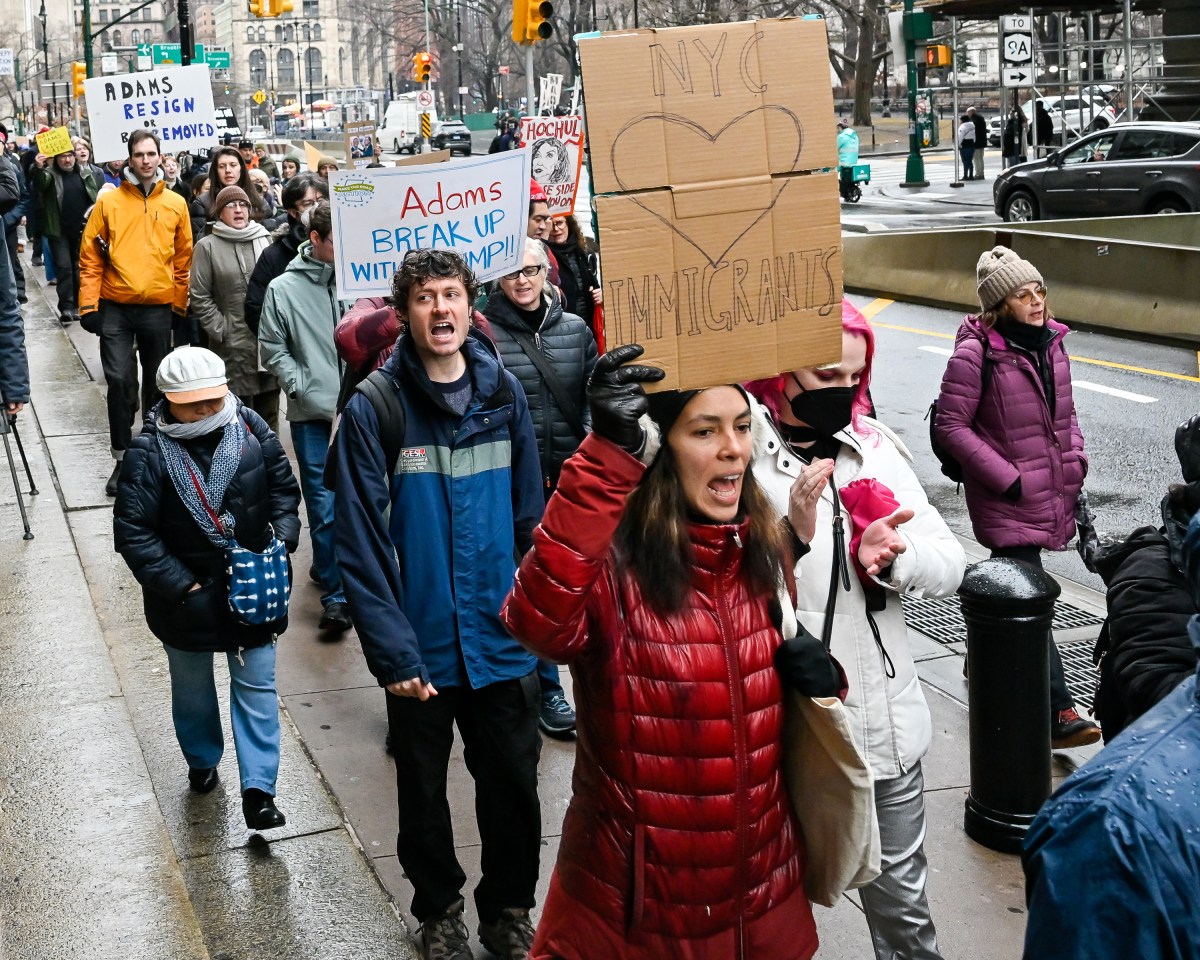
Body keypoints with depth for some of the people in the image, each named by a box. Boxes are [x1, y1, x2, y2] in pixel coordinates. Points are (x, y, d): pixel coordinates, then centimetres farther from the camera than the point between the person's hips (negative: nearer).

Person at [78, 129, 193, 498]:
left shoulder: (175, 203, 5)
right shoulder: (108, 201, 0)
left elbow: (184, 258, 9)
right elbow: (90, 256, 0)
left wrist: (180, 306, 7)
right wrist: (89, 305, -6)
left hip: (159, 308, 2)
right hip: (115, 308, -1)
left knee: (157, 382, 12)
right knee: (119, 381, -5)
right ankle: (122, 458, 3)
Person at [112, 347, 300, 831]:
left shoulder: (252, 431, -10)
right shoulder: (149, 454, -19)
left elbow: (284, 488, 5)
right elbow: (132, 534, -17)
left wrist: (281, 539, -11)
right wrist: (182, 587, -19)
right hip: (187, 597, -1)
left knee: (256, 685, 4)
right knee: (192, 686, 20)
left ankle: (258, 789, 11)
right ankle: (202, 761, 44)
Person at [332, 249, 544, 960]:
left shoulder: (505, 394, -1)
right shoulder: (374, 409, -11)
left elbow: (531, 517, 5)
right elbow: (361, 542, -14)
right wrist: (392, 652, -18)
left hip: (503, 642, 2)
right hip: (420, 649, -2)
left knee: (514, 788, 13)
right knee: (424, 792, 16)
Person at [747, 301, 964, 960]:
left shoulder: (876, 447, 3)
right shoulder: (742, 460, -12)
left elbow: (950, 567, 0)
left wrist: (894, 556, -19)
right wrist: (791, 536, -31)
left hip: (888, 725, 4)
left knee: (901, 897, 19)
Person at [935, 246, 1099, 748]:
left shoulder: (1051, 341, 7)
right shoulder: (976, 353, -15)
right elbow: (951, 425, -14)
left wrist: (1075, 458, 6)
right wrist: (1005, 477, -16)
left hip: (1051, 491, 7)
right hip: (1007, 499, -7)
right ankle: (1059, 713, -8)